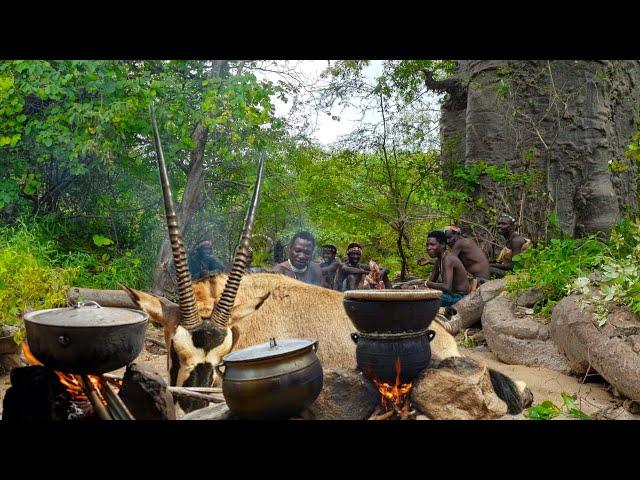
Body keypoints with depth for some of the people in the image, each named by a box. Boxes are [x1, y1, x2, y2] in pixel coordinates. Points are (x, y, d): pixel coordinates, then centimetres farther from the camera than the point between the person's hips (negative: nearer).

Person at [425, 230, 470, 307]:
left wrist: (428, 284, -23)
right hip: (452, 294, 10)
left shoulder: (447, 259, -21)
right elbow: (431, 281, 14)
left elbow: (447, 287, -32)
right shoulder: (438, 260, 9)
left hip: (459, 297, -10)